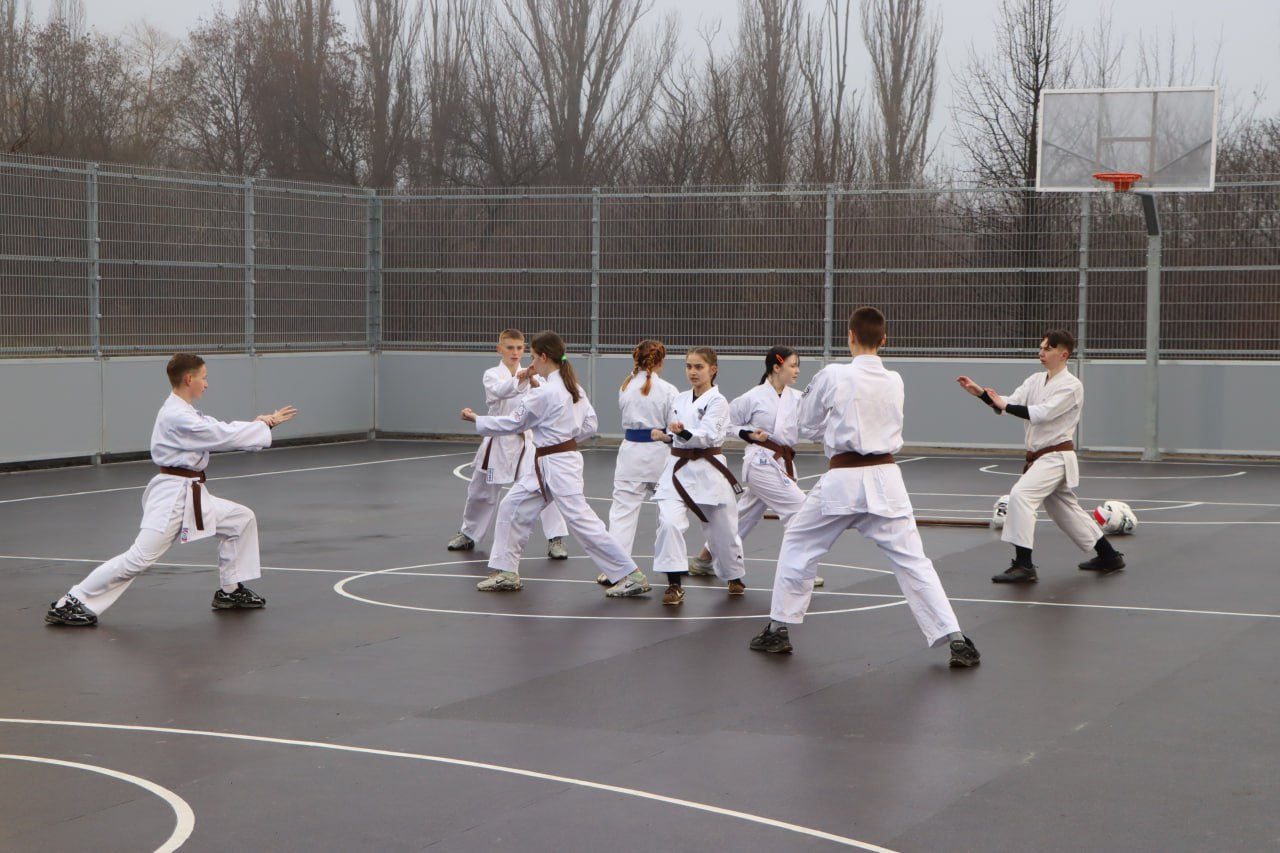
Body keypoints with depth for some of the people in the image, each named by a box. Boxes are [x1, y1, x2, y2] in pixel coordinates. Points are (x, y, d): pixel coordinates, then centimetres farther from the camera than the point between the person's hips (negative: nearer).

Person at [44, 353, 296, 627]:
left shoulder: (185, 413, 12)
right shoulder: (176, 417, -20)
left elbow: (220, 431, 13)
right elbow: (224, 436, -19)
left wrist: (261, 424, 2)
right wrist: (264, 425, -9)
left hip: (192, 494, 11)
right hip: (172, 494, -11)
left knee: (242, 519, 13)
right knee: (140, 558, -15)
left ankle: (230, 591, 22)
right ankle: (70, 604, -9)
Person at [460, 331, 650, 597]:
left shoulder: (544, 393, -20)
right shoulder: (572, 387, 7)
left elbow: (512, 423, -10)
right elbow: (589, 425, 11)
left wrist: (476, 419, 2)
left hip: (558, 465, -10)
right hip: (545, 465, 10)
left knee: (581, 520, -9)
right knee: (512, 507, 12)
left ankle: (631, 577, -6)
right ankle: (506, 573, 19)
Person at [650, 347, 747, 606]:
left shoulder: (717, 401, -8)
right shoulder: (679, 399, 10)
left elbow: (706, 436, -24)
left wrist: (683, 433, -40)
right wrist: (665, 436, 5)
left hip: (708, 472, -4)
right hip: (678, 469, 4)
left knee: (722, 529, 8)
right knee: (669, 522, -18)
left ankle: (735, 578, 35)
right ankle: (675, 584, -13)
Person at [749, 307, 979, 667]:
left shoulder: (832, 376, -8)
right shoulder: (895, 382, 4)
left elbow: (808, 427, 5)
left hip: (842, 480, -3)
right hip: (885, 479, 3)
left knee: (797, 545, 18)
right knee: (912, 560, 2)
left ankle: (779, 629, 21)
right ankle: (955, 639, -6)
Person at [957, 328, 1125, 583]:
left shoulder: (1071, 386, -13)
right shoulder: (1035, 381, 10)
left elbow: (1043, 413, -25)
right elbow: (1008, 403, -1)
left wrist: (1004, 405, -28)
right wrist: (980, 393, -17)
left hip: (1056, 457, -9)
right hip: (1040, 456, 9)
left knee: (1020, 495, -26)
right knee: (1067, 511, 19)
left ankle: (1023, 565, -26)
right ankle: (1109, 557, 36)